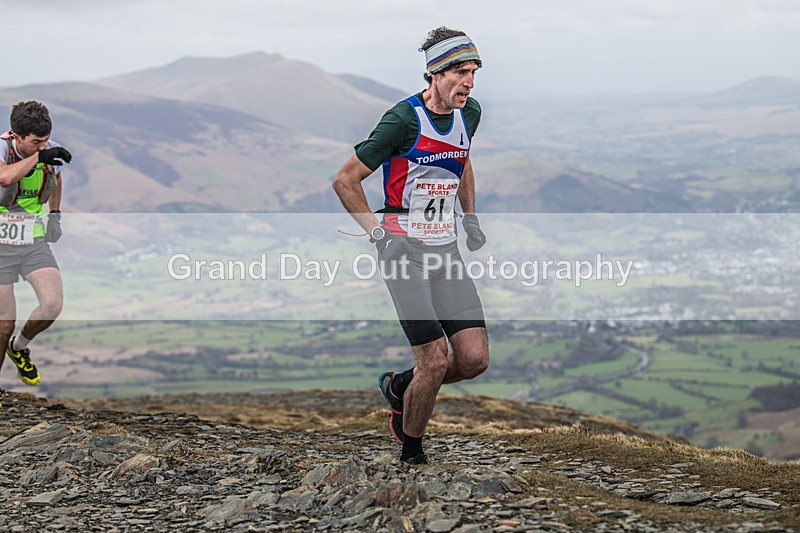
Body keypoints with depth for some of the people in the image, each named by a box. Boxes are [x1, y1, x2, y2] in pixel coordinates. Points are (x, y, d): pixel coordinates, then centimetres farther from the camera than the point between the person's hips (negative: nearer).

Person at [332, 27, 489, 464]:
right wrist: (378, 230, -11)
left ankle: (399, 387, 25)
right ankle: (411, 453, 12)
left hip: (445, 249, 7)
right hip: (405, 249, -7)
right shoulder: (404, 120, -15)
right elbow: (345, 181, -8)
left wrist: (470, 217, 21)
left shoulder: (469, 114, 6)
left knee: (475, 358, -4)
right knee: (435, 362, -11)